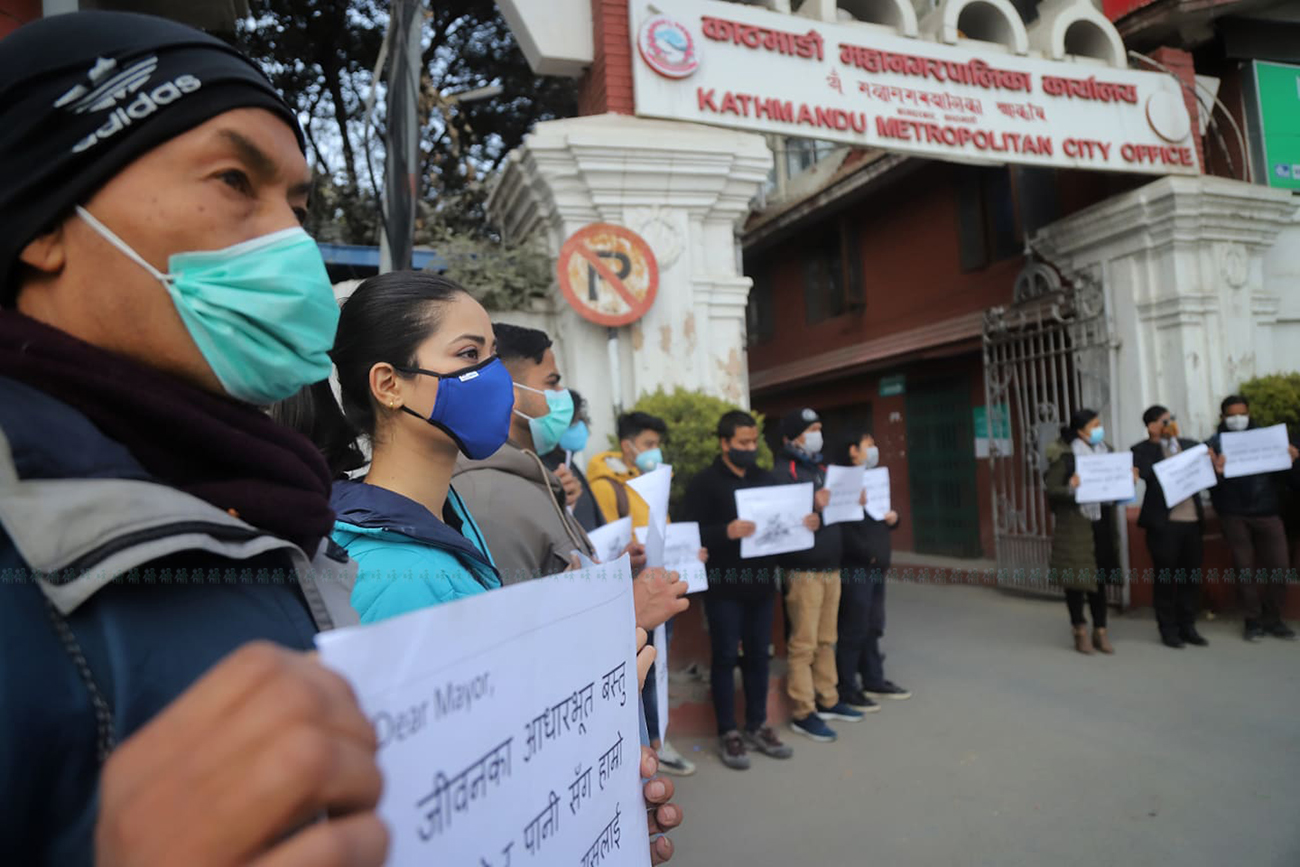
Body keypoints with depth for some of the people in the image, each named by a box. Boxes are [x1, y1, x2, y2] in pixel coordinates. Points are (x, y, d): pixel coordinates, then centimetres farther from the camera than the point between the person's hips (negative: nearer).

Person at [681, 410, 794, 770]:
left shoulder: (767, 480, 12)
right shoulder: (704, 482, -6)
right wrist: (725, 532, -29)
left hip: (761, 582, 5)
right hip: (724, 587, -5)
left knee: (758, 655, 13)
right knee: (725, 657, 3)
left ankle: (757, 726, 25)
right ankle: (728, 733, 14)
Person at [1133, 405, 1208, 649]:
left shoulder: (1189, 445, 13)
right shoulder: (1142, 450, -4)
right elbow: (1146, 474, -22)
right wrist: (1167, 444, -18)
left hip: (1192, 520, 5)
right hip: (1164, 522, -5)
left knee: (1192, 576, 10)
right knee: (1165, 577, 3)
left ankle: (1187, 626, 23)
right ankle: (1168, 629, 16)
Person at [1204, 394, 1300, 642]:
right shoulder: (1214, 444, 0)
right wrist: (1215, 472, -31)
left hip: (1267, 512, 2)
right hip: (1234, 515, -2)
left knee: (1278, 566, 2)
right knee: (1244, 567, 5)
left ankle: (1273, 619, 18)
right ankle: (1254, 620, 15)